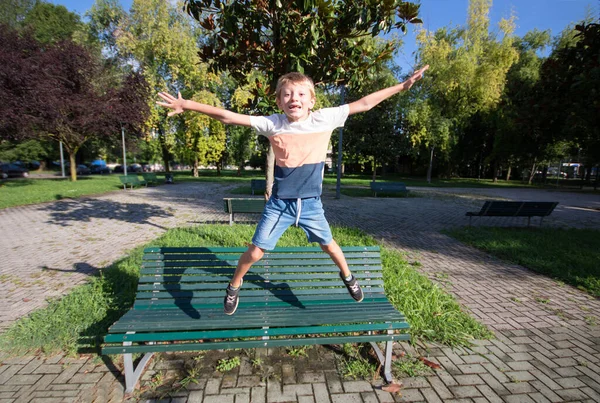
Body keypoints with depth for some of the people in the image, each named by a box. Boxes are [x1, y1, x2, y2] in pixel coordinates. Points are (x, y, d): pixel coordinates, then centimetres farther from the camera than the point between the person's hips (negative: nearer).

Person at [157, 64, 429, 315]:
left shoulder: (325, 119, -8)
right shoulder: (272, 124, -10)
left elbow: (364, 104, -3)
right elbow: (227, 117, -10)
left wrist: (403, 86, 1)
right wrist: (186, 104, -11)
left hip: (311, 203, 1)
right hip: (279, 204, 0)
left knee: (328, 245, 17)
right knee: (255, 251, 5)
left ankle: (347, 276, 49)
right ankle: (234, 286, 36)